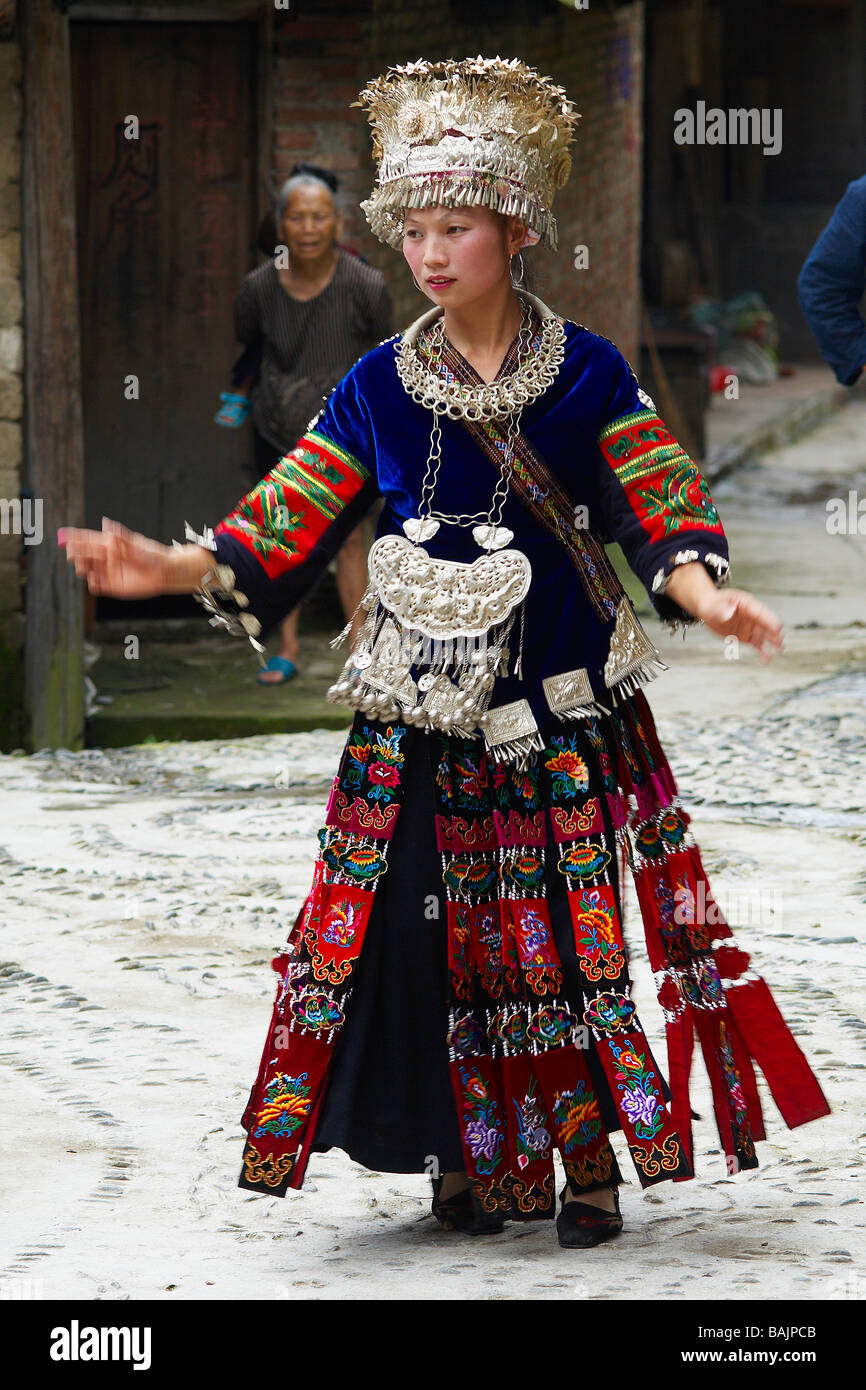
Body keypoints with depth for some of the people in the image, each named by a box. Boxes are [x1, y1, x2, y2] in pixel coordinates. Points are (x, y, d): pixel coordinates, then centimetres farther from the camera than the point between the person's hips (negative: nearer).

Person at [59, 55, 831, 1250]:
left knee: (570, 932, -2)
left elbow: (665, 517, -7)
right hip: (421, 718, 2)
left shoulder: (587, 375, -1)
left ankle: (589, 1160, 10)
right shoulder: (376, 390, 5)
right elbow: (283, 535, 4)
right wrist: (173, 568, -10)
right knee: (423, 932, 0)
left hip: (562, 706, -2)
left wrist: (710, 597, -27)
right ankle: (482, 1158, 13)